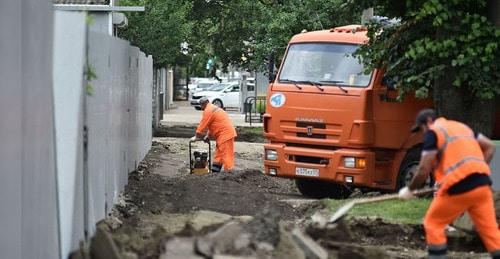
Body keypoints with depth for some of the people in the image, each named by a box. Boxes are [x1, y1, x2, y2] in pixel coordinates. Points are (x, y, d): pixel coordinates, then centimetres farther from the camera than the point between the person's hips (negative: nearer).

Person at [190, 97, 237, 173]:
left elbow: (202, 125, -9)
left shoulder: (208, 111, -11)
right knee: (219, 153, 15)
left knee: (226, 154, -11)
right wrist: (208, 135, 20)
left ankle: (228, 171, -14)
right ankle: (215, 170, 18)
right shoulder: (213, 109, 22)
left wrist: (196, 137, -1)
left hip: (225, 134, -10)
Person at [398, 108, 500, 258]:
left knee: (433, 224, 9)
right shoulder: (462, 127, 24)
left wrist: (409, 190, 6)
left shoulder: (433, 132, 1)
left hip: (459, 187, -6)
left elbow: (424, 169, -7)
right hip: (482, 184, 7)